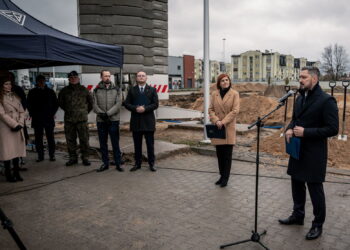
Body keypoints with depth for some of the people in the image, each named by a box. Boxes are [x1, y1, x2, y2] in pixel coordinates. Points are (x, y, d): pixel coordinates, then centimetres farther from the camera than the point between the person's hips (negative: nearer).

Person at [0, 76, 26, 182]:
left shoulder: (15, 97, 14)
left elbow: (22, 112, 11)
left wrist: (20, 124, -3)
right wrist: (14, 125, -13)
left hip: (18, 128, 5)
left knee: (17, 150, 6)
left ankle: (16, 173, 13)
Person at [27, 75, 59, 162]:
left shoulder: (50, 92, 7)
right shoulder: (32, 92, 7)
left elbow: (56, 103, 11)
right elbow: (28, 104, 12)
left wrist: (52, 113, 2)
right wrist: (32, 114, 3)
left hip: (49, 118, 0)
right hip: (37, 119, 1)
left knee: (50, 137, 1)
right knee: (38, 138, 3)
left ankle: (52, 155, 7)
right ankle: (40, 155, 11)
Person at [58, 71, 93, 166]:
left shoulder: (84, 90, 2)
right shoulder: (64, 91, 7)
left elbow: (91, 102, 13)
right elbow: (60, 102, 22)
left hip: (82, 119, -2)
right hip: (68, 119, 2)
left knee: (84, 139, -1)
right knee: (70, 140, 7)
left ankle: (85, 157, 10)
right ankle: (73, 157, 19)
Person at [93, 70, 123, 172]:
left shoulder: (116, 89, 4)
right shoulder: (96, 90, 6)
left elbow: (118, 104, -5)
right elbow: (95, 105, 1)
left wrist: (108, 113, -15)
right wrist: (101, 113, -16)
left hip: (113, 120, -2)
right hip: (101, 121, 2)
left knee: (115, 143, 1)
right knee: (103, 143, 9)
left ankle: (118, 164, 10)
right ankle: (105, 163, 21)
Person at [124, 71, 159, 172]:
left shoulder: (152, 90, 7)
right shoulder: (132, 90, 10)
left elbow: (155, 104, -2)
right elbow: (126, 104, 3)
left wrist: (145, 109, -16)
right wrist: (136, 108, -15)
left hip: (148, 121, -1)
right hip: (136, 121, 1)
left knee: (150, 144, 3)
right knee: (137, 144, 8)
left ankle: (151, 164, 13)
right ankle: (137, 163, 18)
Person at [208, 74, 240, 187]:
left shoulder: (234, 94, -1)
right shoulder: (214, 94, 7)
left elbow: (235, 111, -8)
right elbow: (211, 109, 5)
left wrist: (223, 122, -15)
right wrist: (216, 121, -12)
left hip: (229, 128, -3)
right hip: (217, 129, 3)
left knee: (227, 154, 1)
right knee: (219, 154, 10)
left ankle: (225, 178, 12)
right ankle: (222, 176, 24)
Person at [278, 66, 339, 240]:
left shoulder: (326, 100, -15)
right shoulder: (300, 98, 9)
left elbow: (333, 129, -17)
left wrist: (306, 132, -22)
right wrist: (289, 129, -2)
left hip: (314, 154, -7)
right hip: (297, 150, 7)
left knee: (315, 188, 5)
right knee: (297, 185, 18)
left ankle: (318, 224, 22)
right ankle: (298, 215, 37)